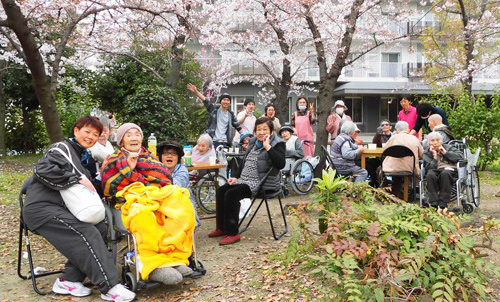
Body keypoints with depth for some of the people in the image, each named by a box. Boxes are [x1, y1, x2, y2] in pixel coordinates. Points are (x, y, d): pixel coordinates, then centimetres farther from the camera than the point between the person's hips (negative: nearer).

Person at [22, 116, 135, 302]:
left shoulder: (84, 157, 22)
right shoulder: (62, 148, -4)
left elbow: (88, 188, 26)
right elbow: (43, 170, -22)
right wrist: (77, 179, -21)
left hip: (61, 209, 9)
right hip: (41, 208, -8)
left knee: (101, 229, -11)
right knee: (87, 234, -25)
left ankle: (68, 281, -7)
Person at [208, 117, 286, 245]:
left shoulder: (277, 144, -7)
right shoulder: (254, 142, 16)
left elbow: (281, 164, -26)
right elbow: (245, 162, 23)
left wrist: (267, 147, -26)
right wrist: (236, 177, 11)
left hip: (262, 183, -9)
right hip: (245, 180, 9)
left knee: (231, 194, -24)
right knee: (221, 191, -4)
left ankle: (233, 233, -17)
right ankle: (222, 228, 8)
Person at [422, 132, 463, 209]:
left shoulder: (448, 148, 18)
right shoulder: (427, 153, 15)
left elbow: (460, 156, 2)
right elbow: (429, 167, 0)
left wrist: (446, 153, -1)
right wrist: (435, 157, -7)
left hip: (449, 169, 0)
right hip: (435, 171, 0)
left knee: (445, 173, -38)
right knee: (430, 174, -36)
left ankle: (443, 204, -35)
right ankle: (434, 204, -36)